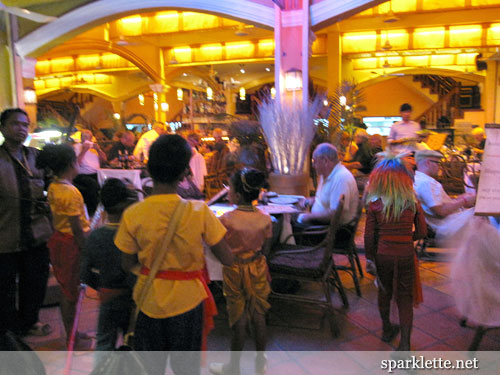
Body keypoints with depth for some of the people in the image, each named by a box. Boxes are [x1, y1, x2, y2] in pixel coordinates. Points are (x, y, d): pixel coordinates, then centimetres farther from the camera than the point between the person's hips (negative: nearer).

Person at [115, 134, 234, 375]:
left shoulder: (132, 215, -16)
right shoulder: (199, 212, -20)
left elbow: (127, 264, -4)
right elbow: (227, 259, -13)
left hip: (150, 301, 1)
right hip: (187, 301, -1)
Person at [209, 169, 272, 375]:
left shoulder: (226, 219, -21)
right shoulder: (265, 218, -10)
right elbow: (266, 249, 0)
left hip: (235, 271, -3)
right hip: (258, 269, 3)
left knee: (238, 320, 10)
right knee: (259, 316, 17)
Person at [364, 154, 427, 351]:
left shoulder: (374, 204, -10)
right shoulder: (413, 202, -6)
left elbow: (369, 236, -8)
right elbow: (421, 232, 0)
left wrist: (369, 258, 3)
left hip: (383, 255, 0)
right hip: (406, 256, 0)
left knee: (384, 292, 20)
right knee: (405, 298, 8)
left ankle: (387, 330, 38)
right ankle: (405, 344, 3)